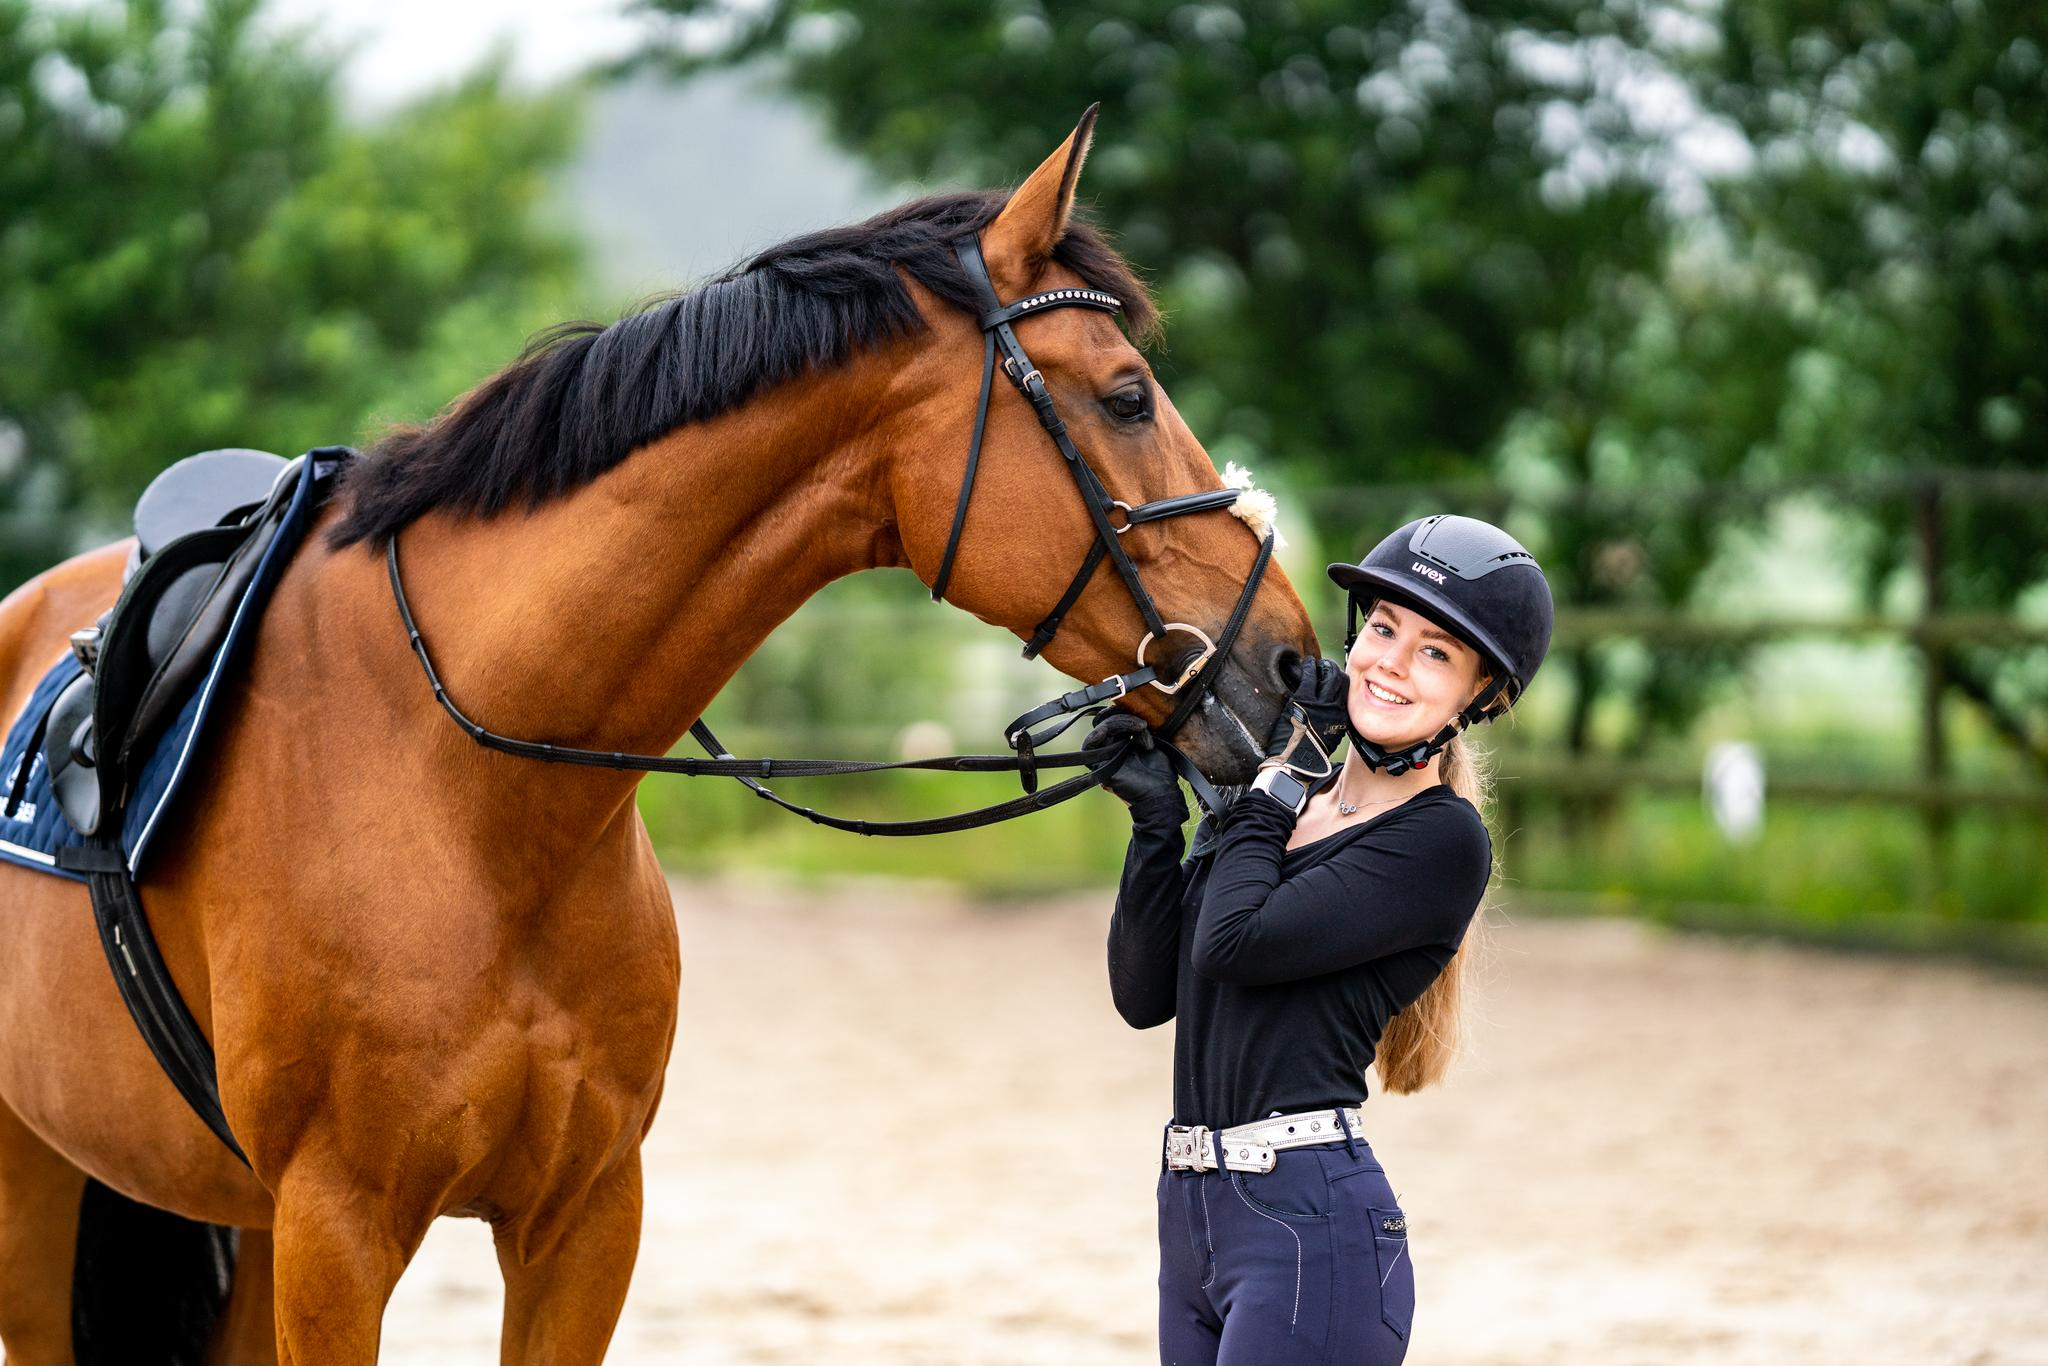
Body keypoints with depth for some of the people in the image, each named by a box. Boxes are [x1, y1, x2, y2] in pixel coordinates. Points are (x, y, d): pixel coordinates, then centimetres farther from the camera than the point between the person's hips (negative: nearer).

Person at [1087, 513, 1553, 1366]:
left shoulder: (1443, 841, -8)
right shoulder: (1277, 798, 13)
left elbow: (1233, 944, -16)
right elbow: (1145, 994, 10)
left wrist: (1282, 775, -5)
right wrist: (1157, 819, 0)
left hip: (1310, 1221, -8)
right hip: (1192, 1210, 8)